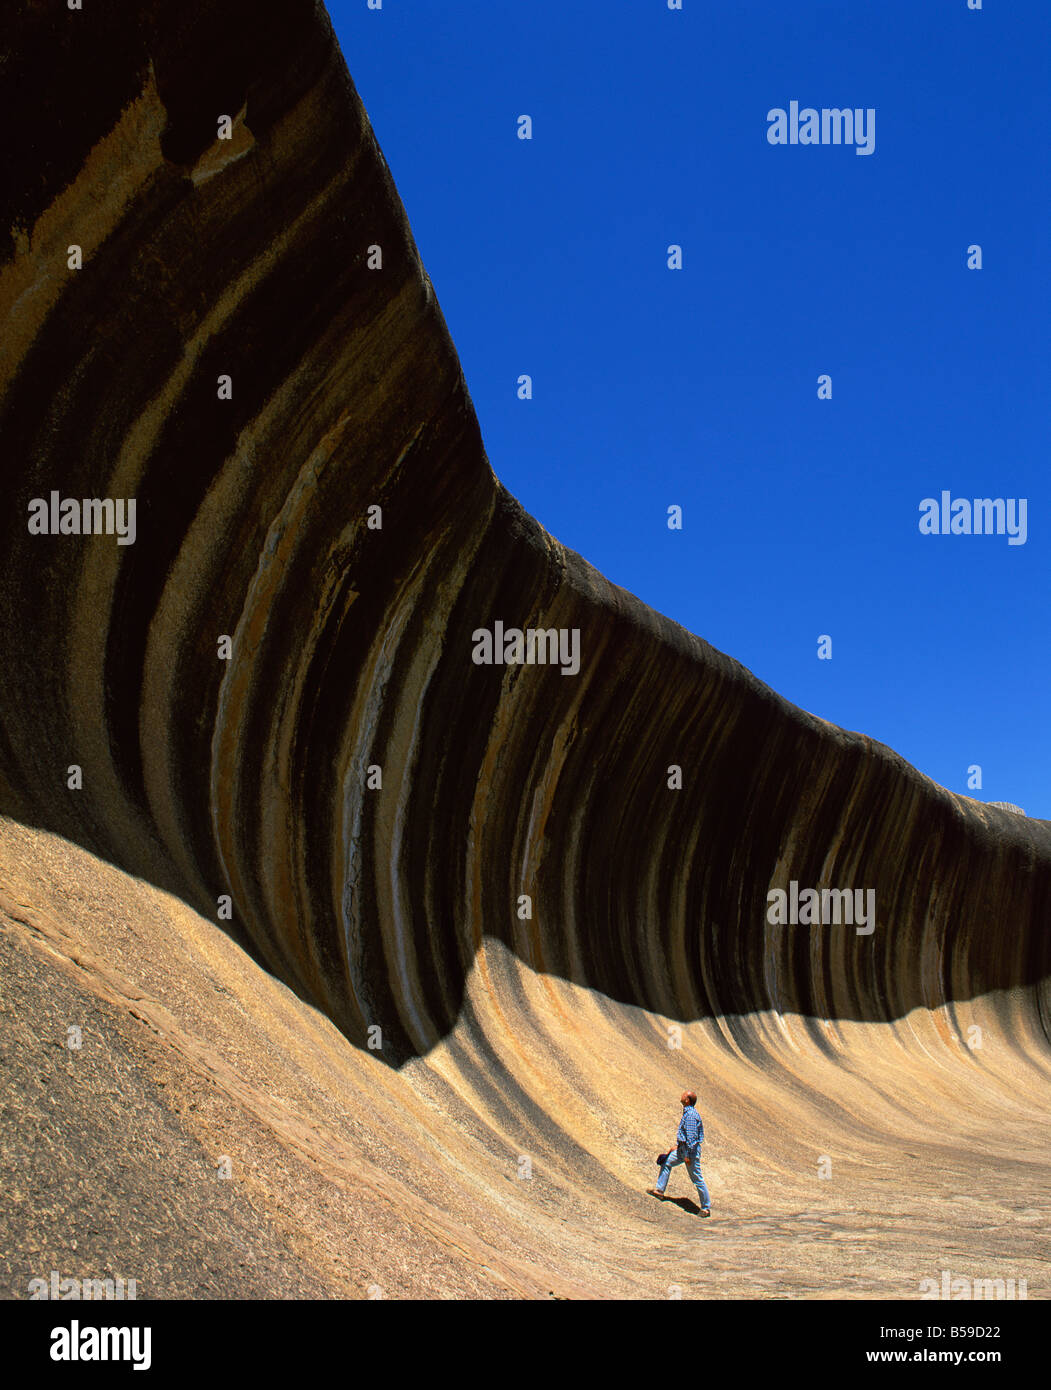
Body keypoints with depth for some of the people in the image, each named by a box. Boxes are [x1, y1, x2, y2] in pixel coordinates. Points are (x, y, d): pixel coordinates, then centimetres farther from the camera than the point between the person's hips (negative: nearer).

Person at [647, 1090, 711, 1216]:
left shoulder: (691, 1115, -23)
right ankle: (659, 1190, 27)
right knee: (667, 1162, 17)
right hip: (682, 1148, 10)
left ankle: (706, 1208, 6)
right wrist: (677, 1146, 22)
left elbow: (691, 1137, -24)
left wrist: (688, 1155, -23)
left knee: (697, 1179, -3)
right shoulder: (687, 1112, 9)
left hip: (691, 1149, -10)